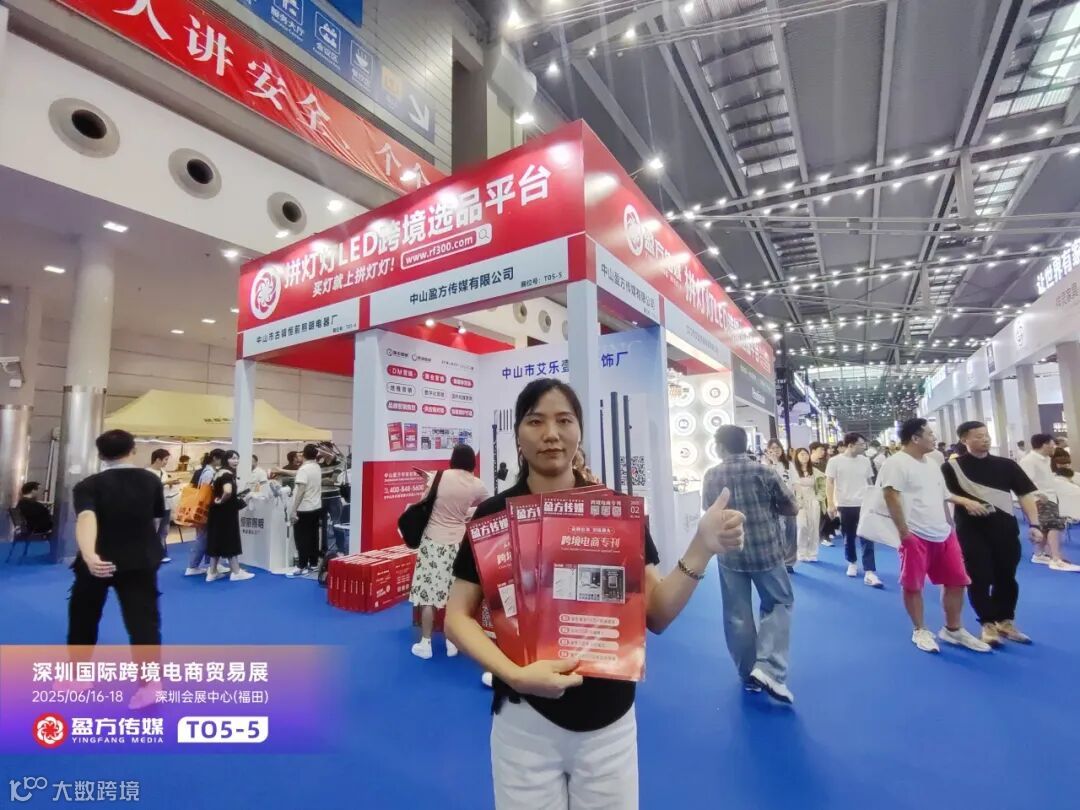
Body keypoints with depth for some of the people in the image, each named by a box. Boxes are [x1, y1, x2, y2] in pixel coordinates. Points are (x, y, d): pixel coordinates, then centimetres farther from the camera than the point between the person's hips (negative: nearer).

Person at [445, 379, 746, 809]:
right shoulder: (494, 514, -11)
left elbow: (656, 615, -6)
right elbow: (458, 616, -6)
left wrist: (702, 548, -21)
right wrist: (514, 674, -22)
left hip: (611, 719, 1)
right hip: (525, 720, -1)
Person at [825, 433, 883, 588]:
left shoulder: (865, 461, 4)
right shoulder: (835, 461, -7)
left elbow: (869, 482, 12)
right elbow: (829, 484, -4)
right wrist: (831, 504, -10)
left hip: (864, 505, 2)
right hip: (845, 505, -2)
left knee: (867, 538, -5)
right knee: (849, 537, 12)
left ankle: (869, 573, -5)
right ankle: (852, 563, 32)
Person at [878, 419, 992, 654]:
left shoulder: (931, 464, 14)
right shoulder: (896, 463, -16)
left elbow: (942, 495, 25)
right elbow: (891, 497, -20)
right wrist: (903, 531, -19)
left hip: (943, 534, 9)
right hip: (916, 536, -8)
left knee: (956, 581, 14)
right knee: (913, 585, 4)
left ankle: (953, 630, 30)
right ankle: (920, 631, 20)